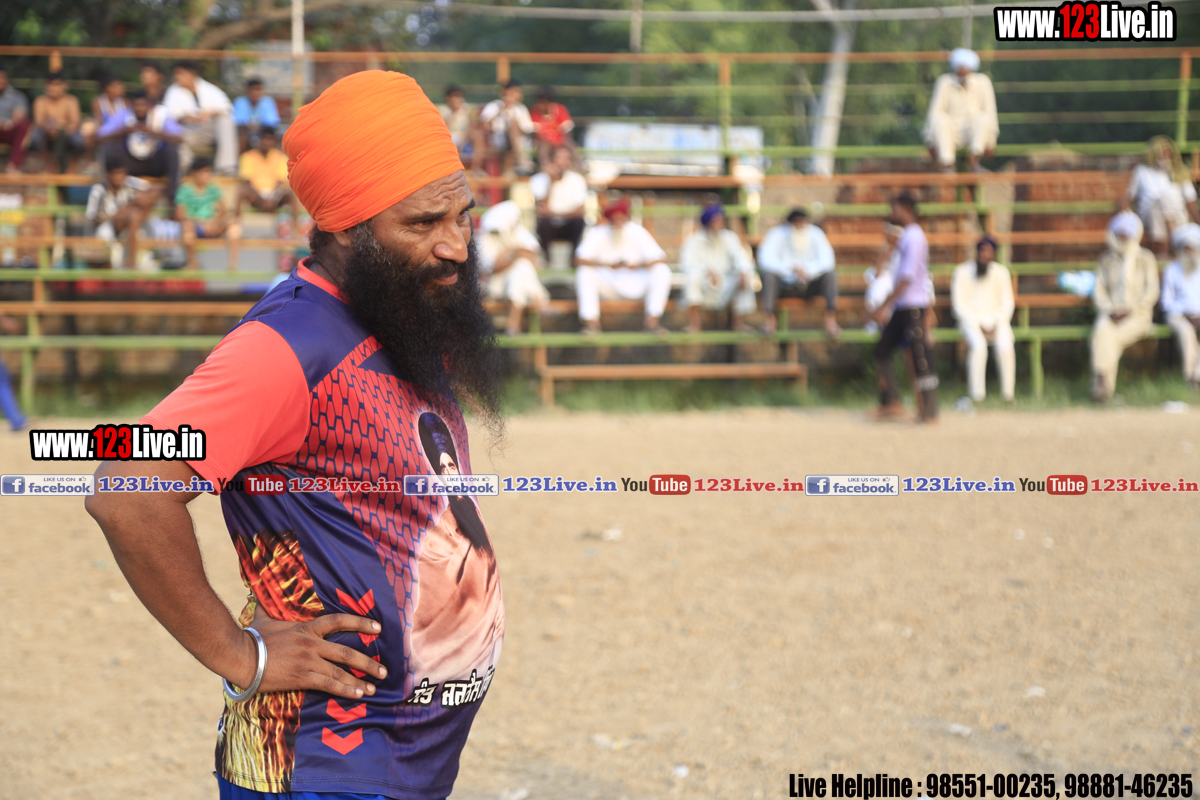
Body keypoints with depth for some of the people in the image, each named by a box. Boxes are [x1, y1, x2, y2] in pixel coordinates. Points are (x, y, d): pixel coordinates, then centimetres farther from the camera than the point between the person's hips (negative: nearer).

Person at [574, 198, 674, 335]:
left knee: (662, 270, -23)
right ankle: (591, 322, -30)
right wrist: (609, 265, -34)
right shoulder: (597, 234, -11)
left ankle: (652, 320, -26)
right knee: (584, 272, -26)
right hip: (608, 286, 0)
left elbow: (660, 258, -15)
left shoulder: (638, 232, -9)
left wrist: (640, 265, -34)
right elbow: (579, 259, -24)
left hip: (635, 286, 0)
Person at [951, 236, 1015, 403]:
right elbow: (960, 305, -4)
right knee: (978, 345, -33)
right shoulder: (963, 272, -2)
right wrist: (979, 326, -12)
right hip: (970, 319, -2)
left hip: (996, 319, 2)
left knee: (1006, 345, -29)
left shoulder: (1001, 272, 6)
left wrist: (996, 325, -9)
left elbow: (1007, 303, 8)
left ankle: (1007, 393, -23)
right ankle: (976, 394, -29)